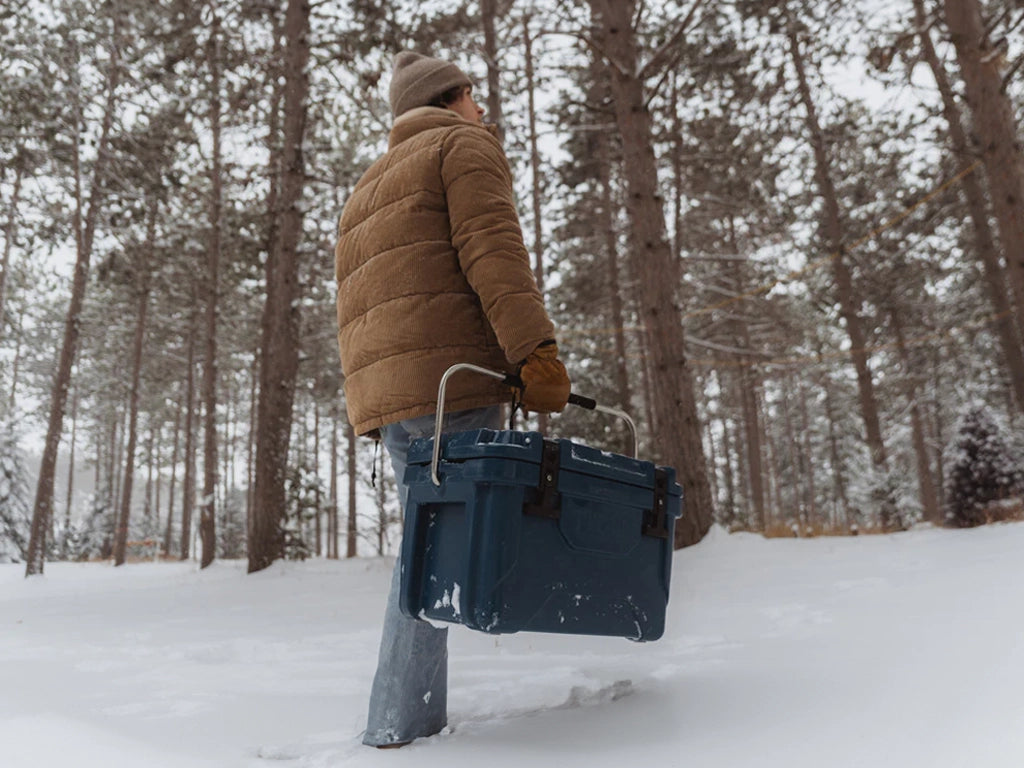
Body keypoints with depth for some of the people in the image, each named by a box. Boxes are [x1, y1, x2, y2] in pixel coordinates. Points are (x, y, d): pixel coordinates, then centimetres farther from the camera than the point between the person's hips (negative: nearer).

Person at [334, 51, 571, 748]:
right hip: (451, 379, -8)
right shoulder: (467, 145, 8)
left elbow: (353, 301, 25)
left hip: (382, 390, 8)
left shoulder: (370, 184, 32)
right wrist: (536, 350, -19)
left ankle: (401, 725, 10)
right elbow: (493, 250, -11)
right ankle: (403, 727, -8)